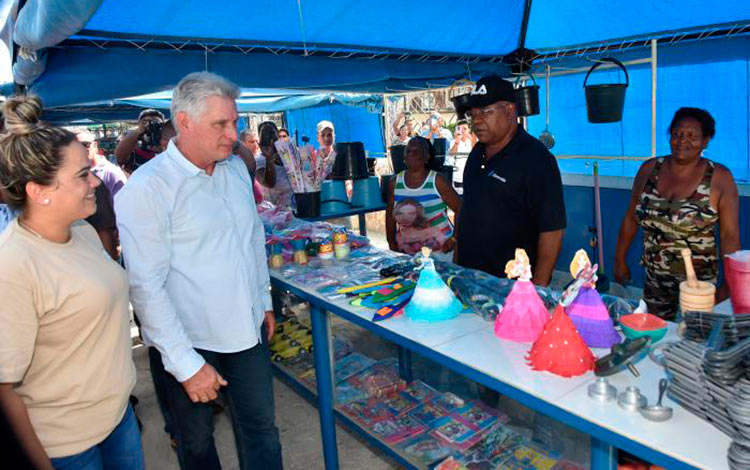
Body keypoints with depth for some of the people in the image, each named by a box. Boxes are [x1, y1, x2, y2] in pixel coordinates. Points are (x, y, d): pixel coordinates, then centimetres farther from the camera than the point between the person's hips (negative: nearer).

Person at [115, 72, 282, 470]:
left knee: (261, 433, 17)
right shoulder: (145, 189, -17)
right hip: (189, 346, -5)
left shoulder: (236, 168, 4)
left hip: (248, 333, 5)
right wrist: (186, 364, -17)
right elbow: (146, 287, -19)